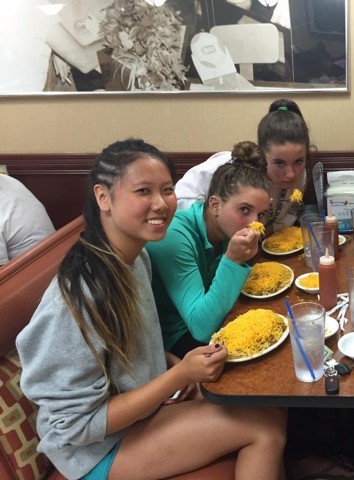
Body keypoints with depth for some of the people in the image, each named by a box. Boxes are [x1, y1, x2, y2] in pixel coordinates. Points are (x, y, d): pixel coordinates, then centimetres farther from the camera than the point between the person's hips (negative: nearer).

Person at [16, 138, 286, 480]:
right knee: (269, 425, -13)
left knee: (272, 415, -3)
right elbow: (76, 426, -23)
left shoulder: (137, 257, -4)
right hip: (98, 449, -7)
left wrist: (175, 363, -6)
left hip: (149, 399, 8)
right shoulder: (78, 296, -30)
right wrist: (179, 375, -25)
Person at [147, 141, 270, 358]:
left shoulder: (228, 228, -7)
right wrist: (232, 260, -37)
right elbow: (202, 328, -32)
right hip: (174, 341, -7)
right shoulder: (173, 236, -28)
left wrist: (244, 257, -13)